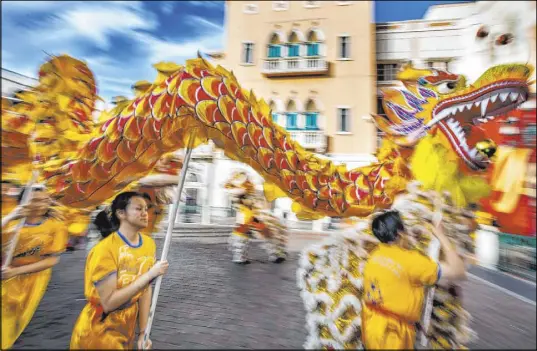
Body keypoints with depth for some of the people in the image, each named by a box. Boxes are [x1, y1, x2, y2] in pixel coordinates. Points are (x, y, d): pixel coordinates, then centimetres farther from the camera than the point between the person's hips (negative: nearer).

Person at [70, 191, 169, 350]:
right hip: (97, 334, -5)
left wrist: (143, 332, -3)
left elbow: (145, 289, -3)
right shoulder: (105, 249, -25)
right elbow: (109, 302, -27)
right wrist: (149, 274, -30)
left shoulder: (149, 244, -8)